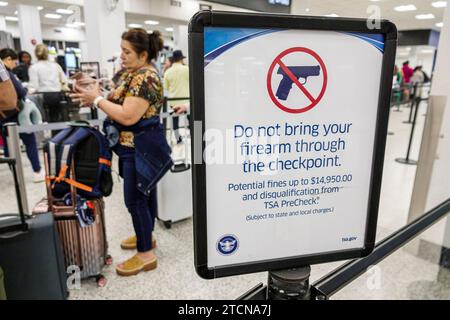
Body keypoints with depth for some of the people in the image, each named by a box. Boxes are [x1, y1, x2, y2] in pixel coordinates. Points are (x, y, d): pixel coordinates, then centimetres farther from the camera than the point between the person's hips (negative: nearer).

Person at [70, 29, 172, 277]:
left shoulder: (145, 78, -20)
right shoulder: (133, 73, 12)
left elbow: (128, 116, -27)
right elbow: (121, 103, 13)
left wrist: (97, 100, -17)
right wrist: (97, 95, -3)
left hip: (141, 147, -10)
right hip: (135, 145, 10)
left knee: (134, 199, -4)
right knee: (144, 192, 19)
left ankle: (146, 255, 9)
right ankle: (145, 236, 35)